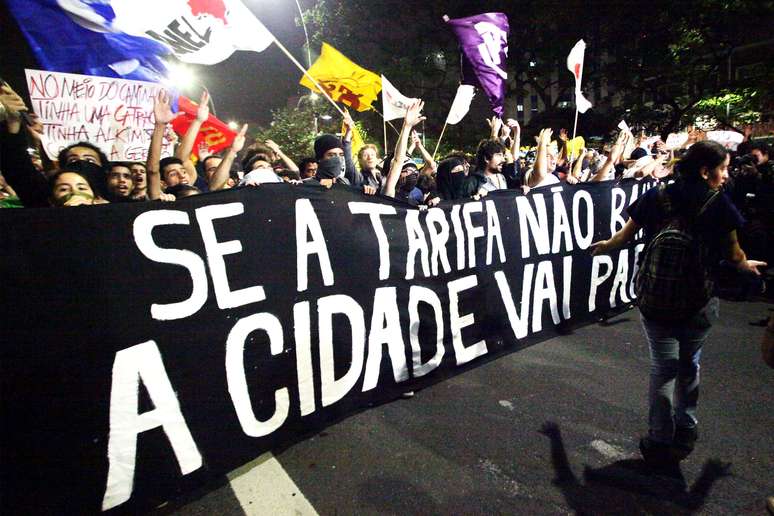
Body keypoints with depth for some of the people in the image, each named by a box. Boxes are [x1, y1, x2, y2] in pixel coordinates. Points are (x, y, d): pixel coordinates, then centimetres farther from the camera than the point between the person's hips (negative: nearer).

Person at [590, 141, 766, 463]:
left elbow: (625, 236, 6)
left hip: (654, 297, 1)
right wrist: (747, 265, 24)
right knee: (689, 364, 19)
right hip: (698, 301, 0)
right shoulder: (718, 203, -8)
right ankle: (685, 431, 33)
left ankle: (660, 440, 16)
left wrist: (604, 246, 27)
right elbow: (733, 254, 1)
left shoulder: (656, 198, -4)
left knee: (663, 367, 9)